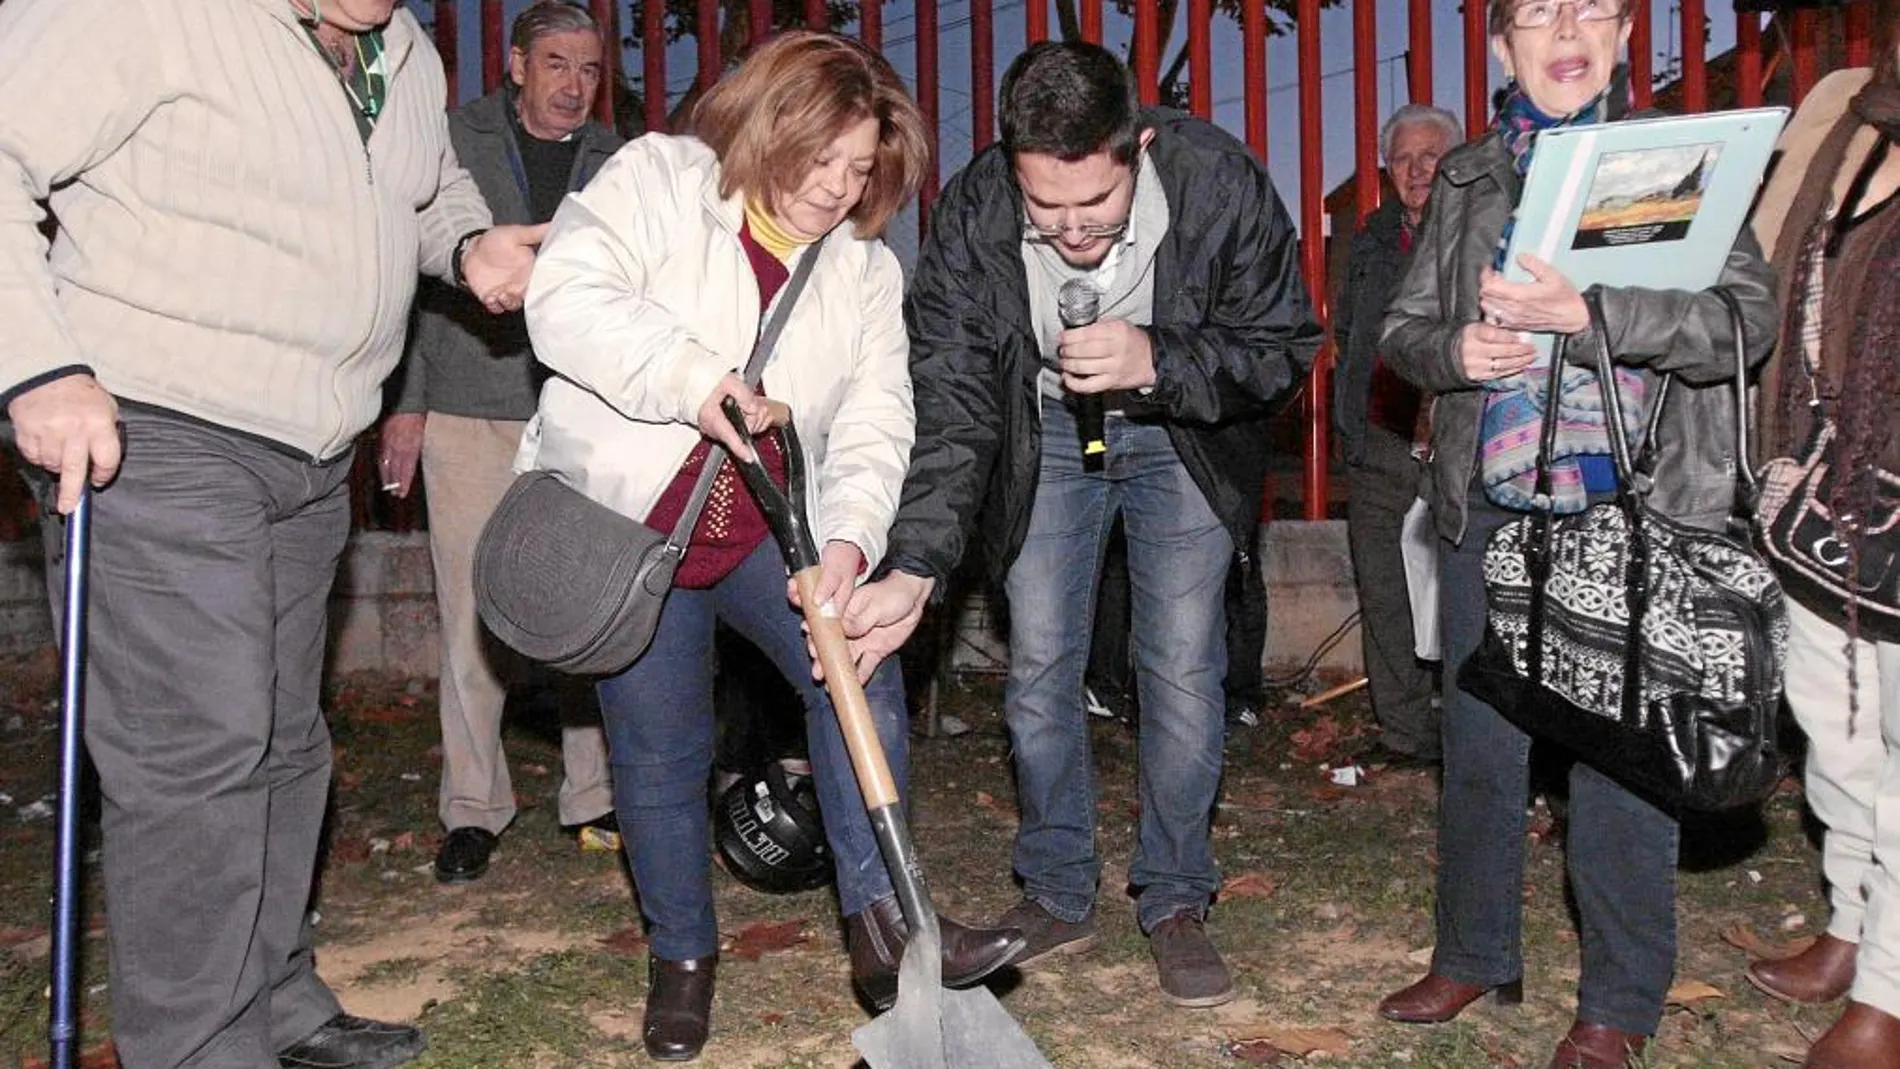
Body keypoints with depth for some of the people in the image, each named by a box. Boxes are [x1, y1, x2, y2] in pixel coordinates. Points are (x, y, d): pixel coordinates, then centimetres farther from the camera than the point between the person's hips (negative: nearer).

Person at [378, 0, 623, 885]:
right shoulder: (453, 142, 6)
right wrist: (406, 401, -3)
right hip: (469, 413, -2)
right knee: (473, 614, 0)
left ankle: (595, 794, 11)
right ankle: (474, 806, 10)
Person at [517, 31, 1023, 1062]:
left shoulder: (867, 271, 5)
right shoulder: (656, 179, -6)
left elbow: (874, 427, -3)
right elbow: (567, 298, -20)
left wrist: (849, 538, -20)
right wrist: (693, 377, -28)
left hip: (770, 527, 3)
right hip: (625, 517, -3)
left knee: (862, 673, -16)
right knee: (659, 747, 3)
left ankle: (881, 922, -9)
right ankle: (681, 956, 22)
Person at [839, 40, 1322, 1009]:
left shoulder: (1222, 184, -28)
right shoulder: (973, 215, -27)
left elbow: (1284, 345, -18)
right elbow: (949, 406, -25)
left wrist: (1157, 364, -36)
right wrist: (914, 568, -35)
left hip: (1183, 436, -1)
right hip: (1041, 437, 1)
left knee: (1183, 672, -2)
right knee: (1038, 671, 3)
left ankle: (1175, 904, 16)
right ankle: (1058, 897, 21)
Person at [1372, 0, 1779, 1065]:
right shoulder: (1468, 177, 11)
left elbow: (1748, 315, -9)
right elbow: (1403, 326, 14)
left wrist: (1586, 313, -22)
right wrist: (1452, 349, -10)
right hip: (1489, 508, 3)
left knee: (1623, 749, 2)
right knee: (1479, 744, 11)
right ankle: (1475, 955, 28)